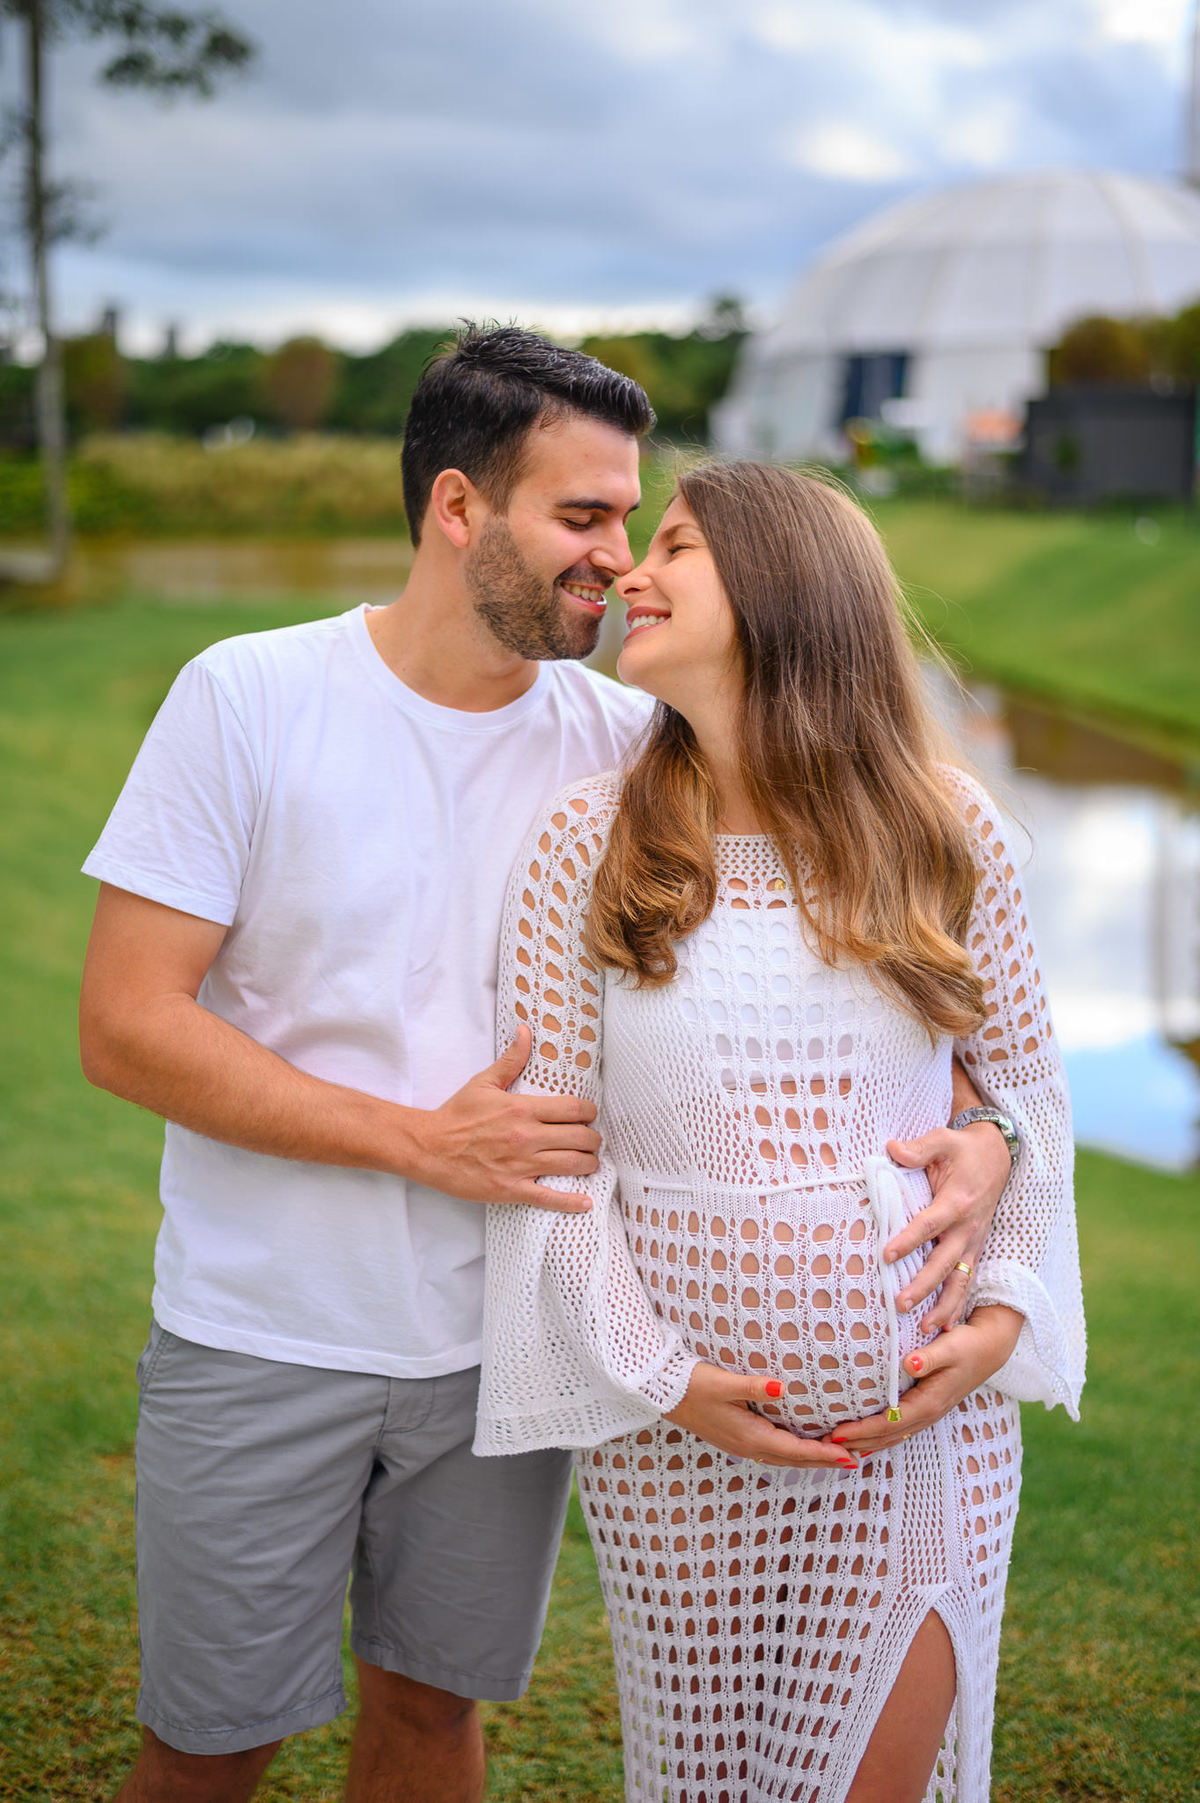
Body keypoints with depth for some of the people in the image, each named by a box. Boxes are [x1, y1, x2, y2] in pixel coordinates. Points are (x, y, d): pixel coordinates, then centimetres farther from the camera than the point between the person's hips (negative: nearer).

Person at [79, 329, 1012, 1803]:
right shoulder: (248, 701, -11)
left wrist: (975, 1129, -20)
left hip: (502, 1345, 3)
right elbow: (125, 1025, -14)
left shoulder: (626, 745, -4)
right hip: (261, 1339, -2)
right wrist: (426, 1142, -18)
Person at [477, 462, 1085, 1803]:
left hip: (924, 1401, 1)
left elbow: (1026, 1088, 7)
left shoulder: (949, 833, -1)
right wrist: (658, 1376, -11)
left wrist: (1002, 1313, -6)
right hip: (676, 1414, 0)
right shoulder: (585, 843, -5)